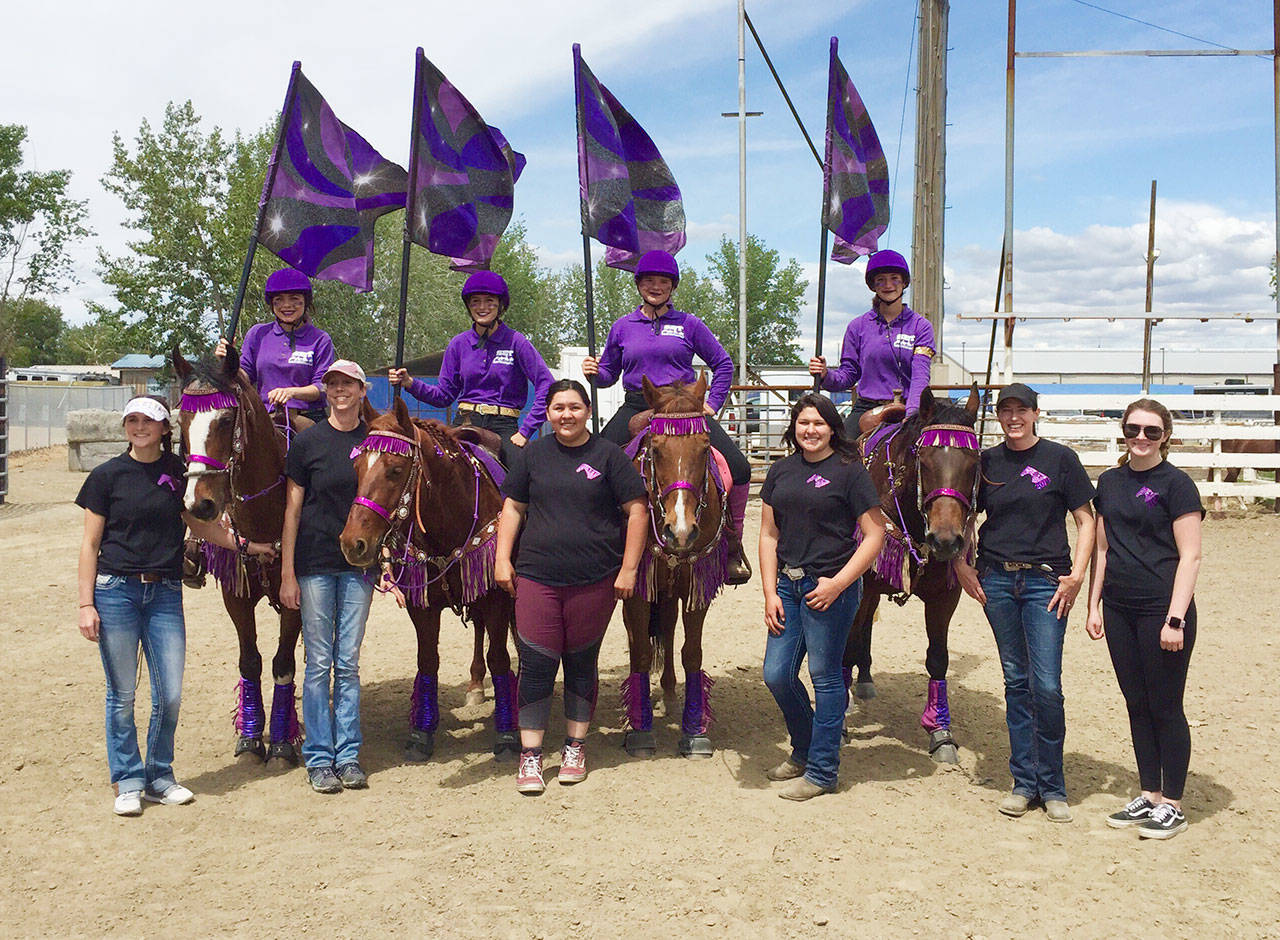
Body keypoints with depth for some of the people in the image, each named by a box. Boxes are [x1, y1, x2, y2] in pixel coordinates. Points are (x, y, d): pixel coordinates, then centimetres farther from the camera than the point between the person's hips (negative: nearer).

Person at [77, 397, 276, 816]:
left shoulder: (179, 472, 5)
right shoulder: (107, 475, -1)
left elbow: (197, 523, 19)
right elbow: (90, 544, 0)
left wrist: (244, 544, 9)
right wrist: (86, 604, -5)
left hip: (165, 593, 2)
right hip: (116, 591, -2)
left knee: (170, 694, 2)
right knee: (122, 694, 4)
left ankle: (159, 776, 21)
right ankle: (128, 781, 18)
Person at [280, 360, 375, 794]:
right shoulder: (308, 442, -2)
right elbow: (292, 509, -2)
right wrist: (287, 574, -6)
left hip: (358, 563, 2)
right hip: (315, 564, -2)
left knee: (348, 664, 8)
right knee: (320, 664, 3)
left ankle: (348, 754, 16)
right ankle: (319, 758, 12)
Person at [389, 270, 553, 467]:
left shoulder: (516, 342, 0)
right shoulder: (459, 344, 10)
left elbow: (546, 386, -4)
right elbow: (445, 395, 13)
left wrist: (526, 431, -9)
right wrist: (410, 384, -3)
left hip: (502, 425, -2)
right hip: (465, 422, 3)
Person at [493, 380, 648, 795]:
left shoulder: (609, 455, 1)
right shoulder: (532, 454, 8)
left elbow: (637, 511, 0)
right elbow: (512, 508, 12)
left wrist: (628, 569, -6)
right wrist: (502, 559, 2)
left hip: (595, 581, -1)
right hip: (536, 577, 1)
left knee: (581, 664, 9)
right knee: (536, 666, -2)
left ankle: (575, 748, 25)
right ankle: (530, 756, 8)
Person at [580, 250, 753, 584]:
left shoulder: (689, 324, 6)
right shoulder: (623, 327, 10)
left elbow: (723, 364, 14)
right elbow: (609, 374, 18)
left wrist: (712, 404, 5)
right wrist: (594, 372, -4)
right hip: (636, 409, 1)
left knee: (739, 468, -16)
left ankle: (733, 545, 3)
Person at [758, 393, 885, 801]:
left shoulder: (849, 471, -6)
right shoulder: (781, 471, 10)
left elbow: (875, 534, -8)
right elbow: (769, 535, 10)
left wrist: (838, 583, -15)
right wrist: (770, 594, 2)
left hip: (830, 587, -6)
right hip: (787, 584, 6)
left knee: (824, 677, 2)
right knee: (776, 675, 8)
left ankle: (821, 771, 15)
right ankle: (804, 750, 32)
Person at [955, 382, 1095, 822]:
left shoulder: (1060, 459, -1)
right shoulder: (987, 462, 7)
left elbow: (1085, 521, 0)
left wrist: (1077, 575, -9)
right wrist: (961, 566, 3)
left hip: (1045, 580, -3)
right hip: (995, 580, 3)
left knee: (1047, 686, -6)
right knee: (1016, 682, 9)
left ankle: (1052, 786, 10)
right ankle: (1024, 781, 18)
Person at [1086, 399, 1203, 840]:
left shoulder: (1176, 484, -8)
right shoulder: (1109, 482, 9)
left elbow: (1190, 556, -11)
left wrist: (1175, 618, -16)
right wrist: (1094, 605, 10)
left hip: (1162, 608, -6)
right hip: (1119, 609, 6)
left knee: (1165, 708, 3)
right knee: (1137, 705, 13)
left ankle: (1172, 804, 15)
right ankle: (1148, 795, 25)